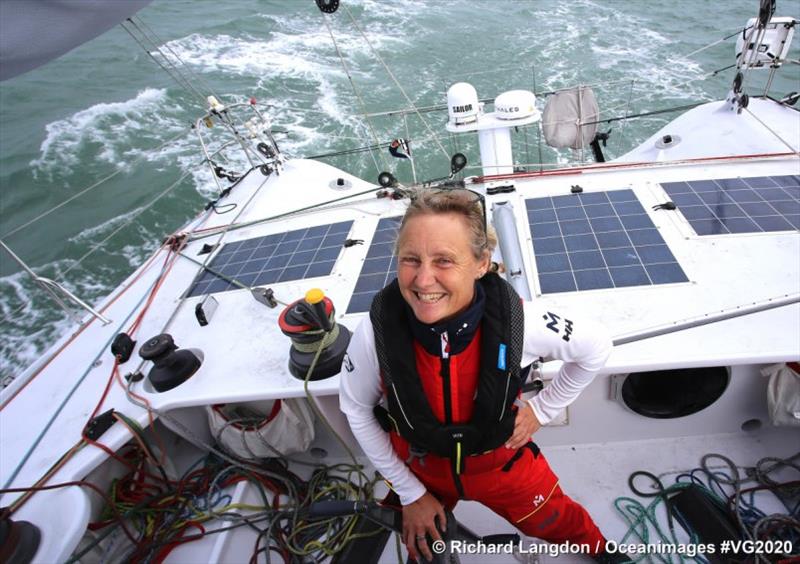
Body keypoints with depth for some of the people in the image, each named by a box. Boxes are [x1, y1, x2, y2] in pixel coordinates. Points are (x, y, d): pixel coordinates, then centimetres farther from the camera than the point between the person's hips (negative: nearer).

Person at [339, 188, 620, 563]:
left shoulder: (516, 322, -34)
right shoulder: (376, 332, -33)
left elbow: (596, 348, -13)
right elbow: (356, 410, -13)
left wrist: (541, 409, -9)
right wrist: (411, 493, -7)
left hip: (501, 459, 1)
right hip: (418, 466, 0)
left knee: (557, 522, 25)